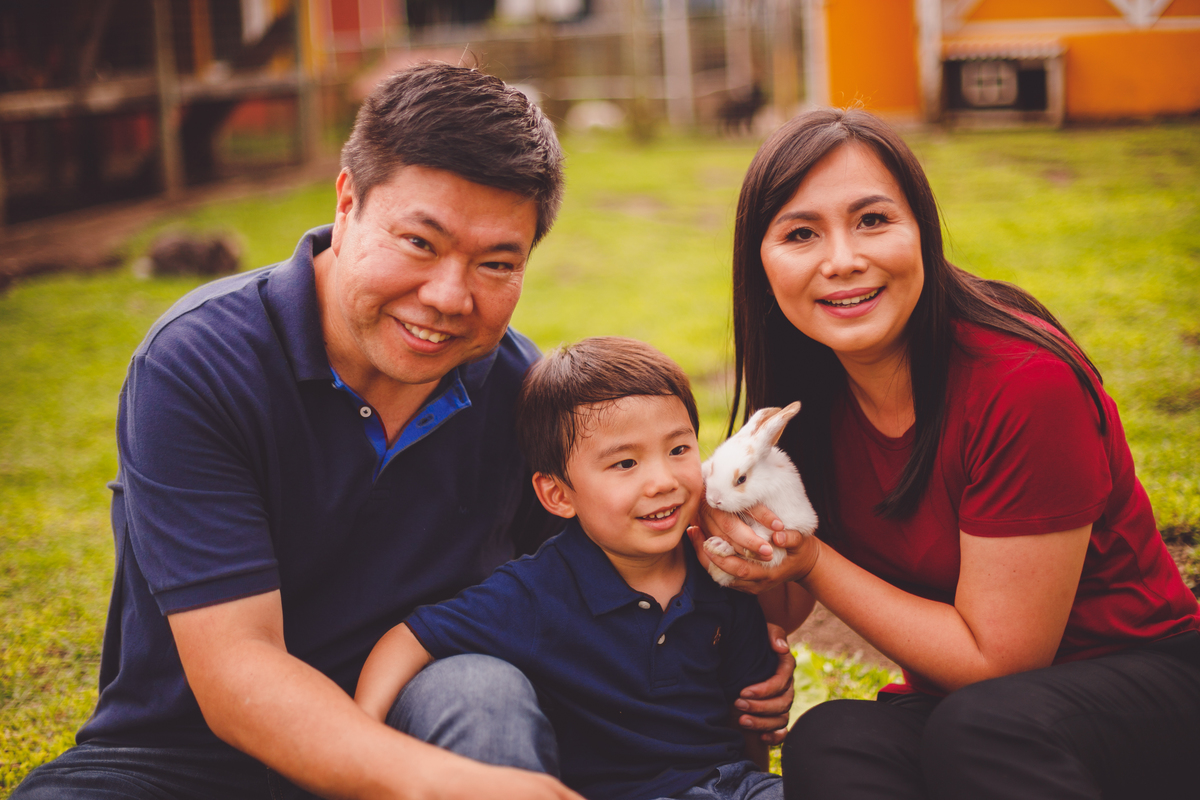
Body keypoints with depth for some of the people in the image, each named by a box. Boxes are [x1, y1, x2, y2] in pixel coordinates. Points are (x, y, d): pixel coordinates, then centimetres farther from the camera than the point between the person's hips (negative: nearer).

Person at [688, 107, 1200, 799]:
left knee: (976, 731, -36)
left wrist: (810, 561, -19)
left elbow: (995, 657, -18)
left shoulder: (1029, 385, -23)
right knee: (829, 743, -27)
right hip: (951, 700, 5)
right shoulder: (815, 393, -4)